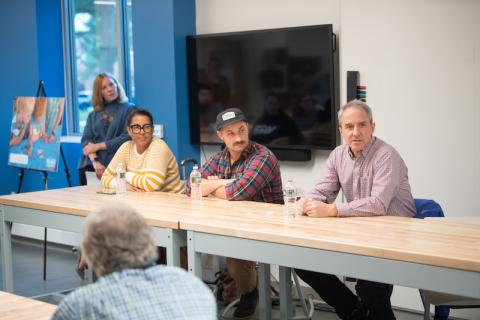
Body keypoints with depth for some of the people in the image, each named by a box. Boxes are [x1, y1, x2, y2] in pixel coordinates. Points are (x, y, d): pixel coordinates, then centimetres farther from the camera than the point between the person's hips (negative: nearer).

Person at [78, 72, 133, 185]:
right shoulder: (93, 115, 20)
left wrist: (98, 146, -3)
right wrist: (95, 162, -10)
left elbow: (127, 138, -3)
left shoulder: (129, 109, 8)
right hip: (90, 166, 4)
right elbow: (86, 140, 8)